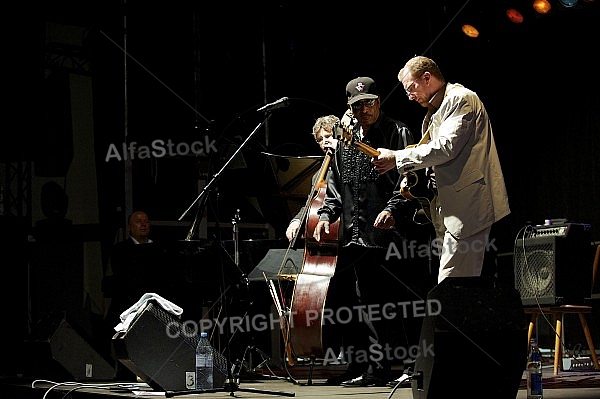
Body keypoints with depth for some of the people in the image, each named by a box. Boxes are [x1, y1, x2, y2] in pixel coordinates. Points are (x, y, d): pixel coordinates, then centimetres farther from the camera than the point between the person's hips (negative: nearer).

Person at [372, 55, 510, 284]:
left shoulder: (461, 99, -7)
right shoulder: (435, 110, 23)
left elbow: (446, 147, -18)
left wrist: (397, 158, -13)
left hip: (467, 203, -10)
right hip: (449, 208, 10)